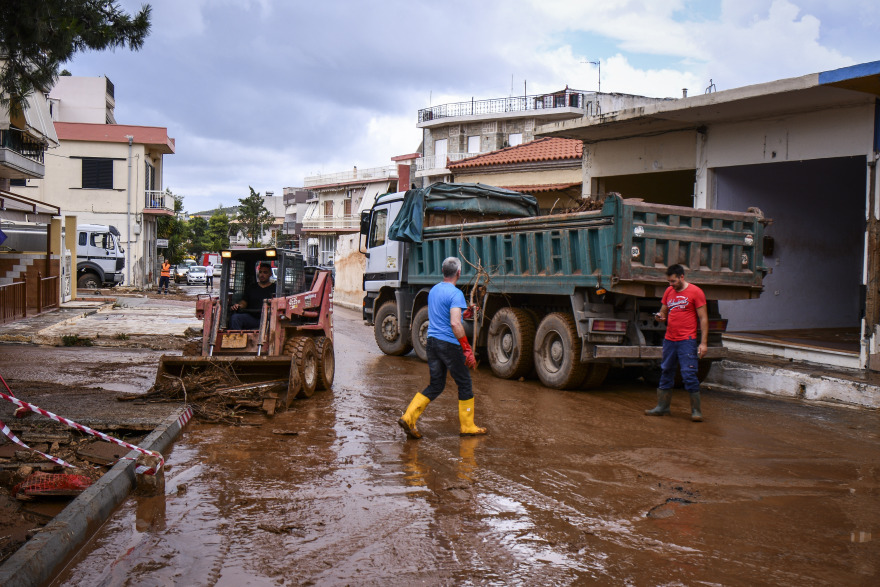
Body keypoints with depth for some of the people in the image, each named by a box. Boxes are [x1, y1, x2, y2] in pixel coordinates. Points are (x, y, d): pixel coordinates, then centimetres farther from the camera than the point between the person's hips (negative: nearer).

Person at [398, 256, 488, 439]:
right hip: (449, 344, -8)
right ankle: (467, 426, 16)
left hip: (432, 342, 8)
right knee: (465, 385, 8)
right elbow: (455, 323, -24)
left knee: (435, 385, 12)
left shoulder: (433, 290, 13)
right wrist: (467, 350, -22)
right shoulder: (455, 293, -14)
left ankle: (408, 418, 0)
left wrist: (463, 313, 30)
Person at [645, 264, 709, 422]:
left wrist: (703, 342, -11)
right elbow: (663, 312, 21)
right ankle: (662, 407, 22)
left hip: (687, 341, -6)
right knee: (666, 373, 12)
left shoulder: (695, 292, -5)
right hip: (669, 339, 6)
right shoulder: (669, 291, 12)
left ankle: (696, 410, 0)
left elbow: (703, 318, -5)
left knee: (689, 374, -9)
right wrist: (660, 317, -5)